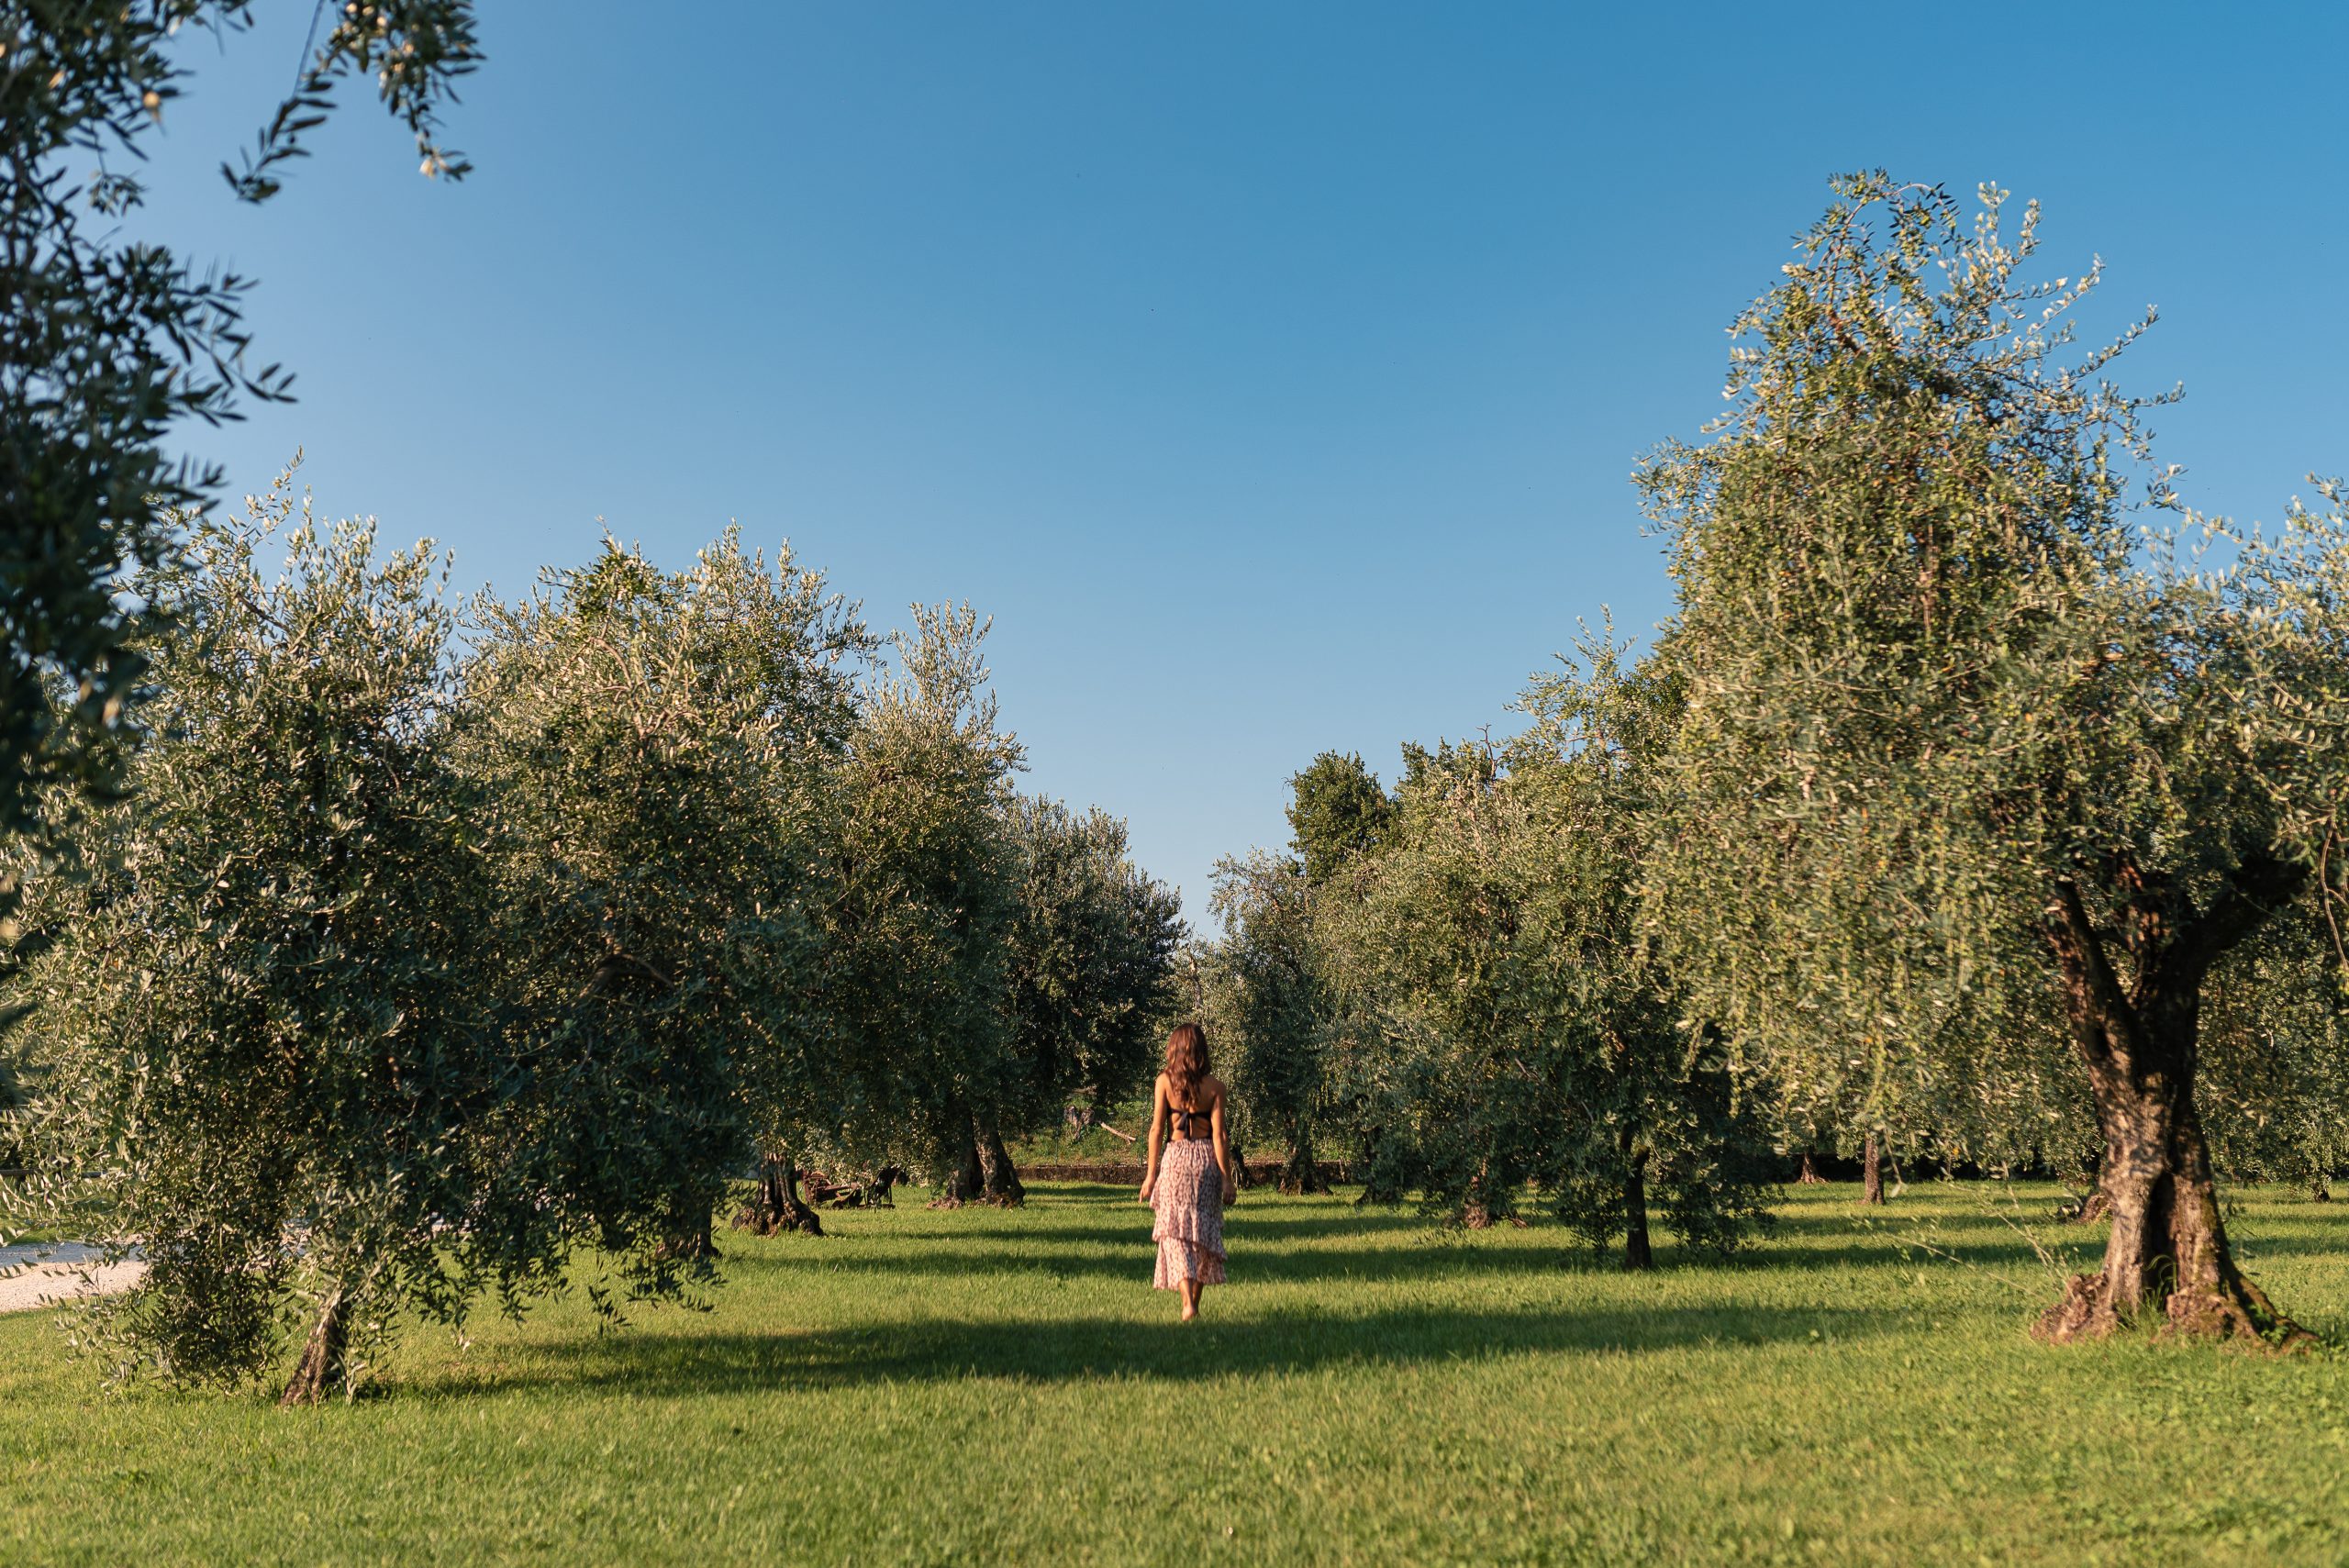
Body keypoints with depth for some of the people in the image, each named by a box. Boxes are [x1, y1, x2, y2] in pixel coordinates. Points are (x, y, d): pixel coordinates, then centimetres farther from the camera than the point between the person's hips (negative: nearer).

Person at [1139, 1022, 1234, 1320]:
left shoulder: (1165, 1080, -3)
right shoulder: (1214, 1085, -2)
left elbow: (1157, 1130, -4)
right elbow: (1219, 1135, -4)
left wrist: (1151, 1173, 2)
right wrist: (1227, 1178, 1)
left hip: (1175, 1157, -1)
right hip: (1206, 1159, 1)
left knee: (1177, 1232, -1)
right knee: (1204, 1229, 15)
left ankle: (1188, 1303, -18)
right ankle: (1195, 1301, 22)